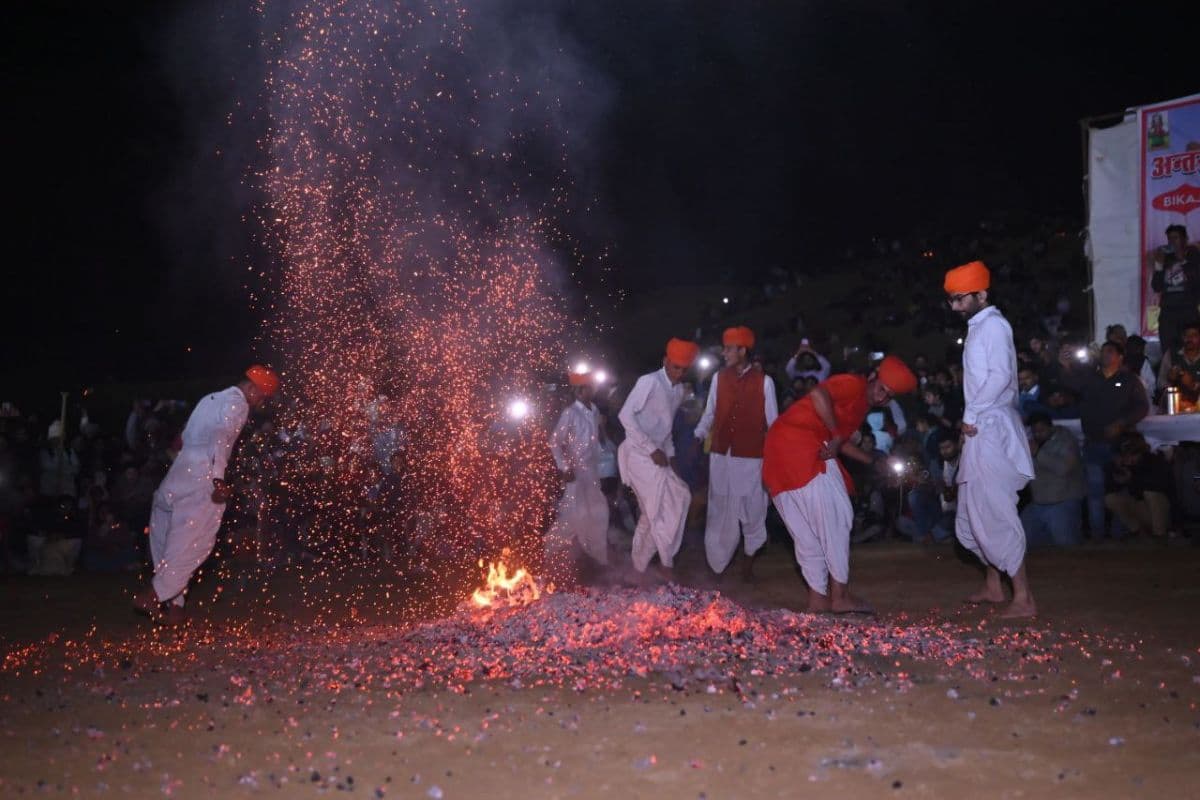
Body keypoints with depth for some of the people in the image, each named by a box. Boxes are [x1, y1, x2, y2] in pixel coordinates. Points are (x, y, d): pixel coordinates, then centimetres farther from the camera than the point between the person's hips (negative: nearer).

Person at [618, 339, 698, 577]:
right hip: (639, 455, -8)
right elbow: (626, 415, -18)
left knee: (652, 513, 9)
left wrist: (670, 454, 9)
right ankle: (666, 561, -4)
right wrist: (652, 449, -20)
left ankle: (640, 566, 20)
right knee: (678, 499, -14)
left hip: (656, 457, 8)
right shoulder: (649, 382, -12)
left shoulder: (679, 391, 14)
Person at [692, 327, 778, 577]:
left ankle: (749, 560, 22)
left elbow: (772, 421, 0)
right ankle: (716, 562, 18)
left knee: (751, 510, 6)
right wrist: (698, 436, -3)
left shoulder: (763, 381, -3)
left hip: (751, 457, -2)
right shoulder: (718, 378, 5)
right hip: (720, 455, 2)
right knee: (720, 510, 8)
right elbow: (709, 413, 12)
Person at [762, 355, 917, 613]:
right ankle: (840, 595, -3)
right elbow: (818, 395, -25)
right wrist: (836, 435, -19)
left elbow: (842, 442, 25)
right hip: (799, 443, -10)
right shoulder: (855, 384, -7)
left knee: (807, 528, 11)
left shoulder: (862, 405, 22)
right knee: (835, 516, -6)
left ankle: (818, 598, 14)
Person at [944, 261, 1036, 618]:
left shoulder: (993, 324, -11)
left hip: (990, 428, -10)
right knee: (972, 514, 16)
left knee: (994, 513, -10)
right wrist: (971, 418, 7)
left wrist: (971, 414, -17)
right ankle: (993, 586, 28)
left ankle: (1023, 598, -7)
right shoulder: (977, 327, 18)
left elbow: (1000, 376, -22)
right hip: (979, 430, 10)